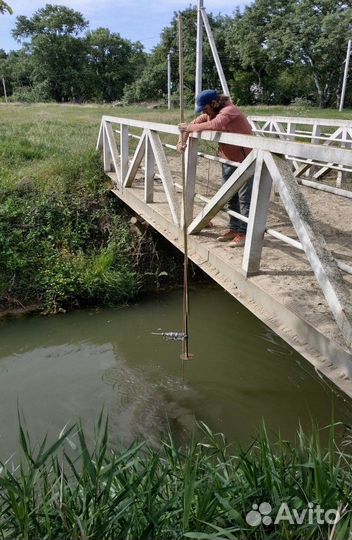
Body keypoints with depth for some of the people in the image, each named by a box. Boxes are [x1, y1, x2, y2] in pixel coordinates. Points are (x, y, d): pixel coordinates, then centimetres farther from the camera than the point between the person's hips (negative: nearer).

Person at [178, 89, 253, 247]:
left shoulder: (229, 110, -21)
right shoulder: (210, 113, 6)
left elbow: (214, 125, -38)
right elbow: (192, 124, 10)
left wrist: (189, 128, -27)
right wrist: (182, 141, -8)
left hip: (245, 160, -9)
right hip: (228, 160, 9)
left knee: (245, 198, -7)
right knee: (230, 197, 12)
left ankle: (245, 233, -3)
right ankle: (234, 228, 22)